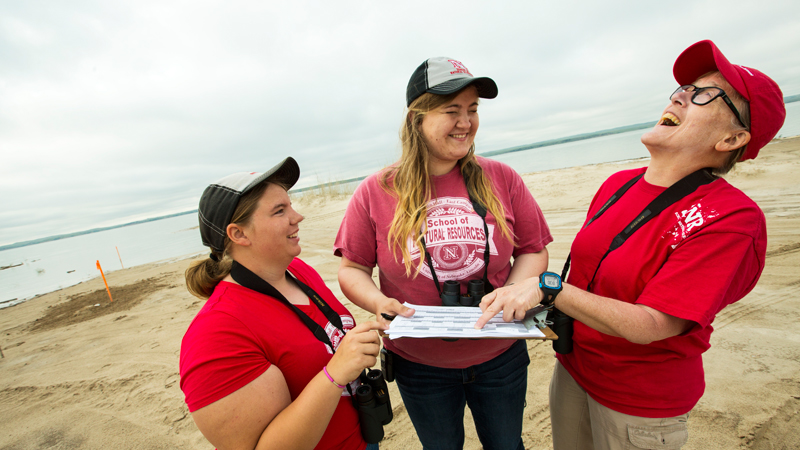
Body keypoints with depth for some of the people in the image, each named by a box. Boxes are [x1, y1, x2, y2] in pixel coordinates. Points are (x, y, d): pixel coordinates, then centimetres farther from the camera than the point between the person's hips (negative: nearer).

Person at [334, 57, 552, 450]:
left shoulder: (501, 179, -7)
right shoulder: (375, 192, -12)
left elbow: (533, 250, 1)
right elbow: (352, 269, -5)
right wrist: (379, 303, -23)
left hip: (500, 357, 2)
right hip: (419, 365, -1)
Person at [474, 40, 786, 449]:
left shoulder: (732, 219, -23)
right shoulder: (619, 183, -2)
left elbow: (648, 326, -28)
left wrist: (548, 287, -31)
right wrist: (550, 313, -5)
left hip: (641, 403, -5)